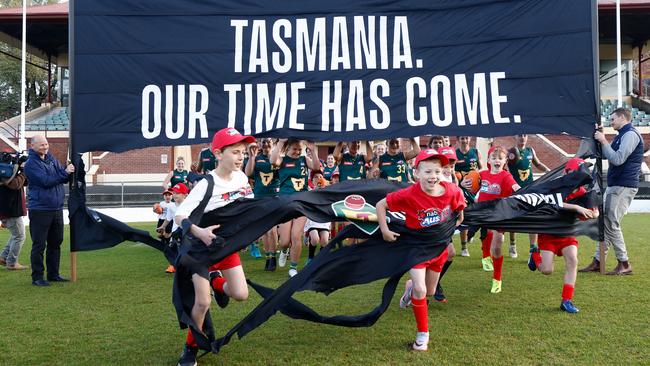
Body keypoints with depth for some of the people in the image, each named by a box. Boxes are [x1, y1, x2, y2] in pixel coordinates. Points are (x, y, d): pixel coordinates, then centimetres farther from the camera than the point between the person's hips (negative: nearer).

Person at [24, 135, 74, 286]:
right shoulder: (31, 164, -10)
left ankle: (53, 274, 23)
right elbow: (45, 181, -20)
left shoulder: (51, 158, 11)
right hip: (39, 210, -7)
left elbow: (64, 178, 13)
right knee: (39, 245, -1)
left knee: (55, 243, 13)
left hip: (57, 208, 7)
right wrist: (65, 172, -18)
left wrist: (69, 170, -7)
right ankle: (37, 277, 9)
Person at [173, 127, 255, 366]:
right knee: (203, 303, -7)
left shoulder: (242, 178, -6)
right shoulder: (206, 185, -24)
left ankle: (217, 281, 32)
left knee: (241, 295, -1)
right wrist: (200, 232, -41)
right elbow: (179, 216, -27)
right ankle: (191, 347, 18)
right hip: (204, 247, -5)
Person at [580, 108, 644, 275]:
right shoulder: (621, 135, 19)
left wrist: (604, 141, -15)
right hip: (614, 186, 10)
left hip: (624, 187, -10)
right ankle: (597, 261, 14)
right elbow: (604, 155, 20)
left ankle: (624, 264, 0)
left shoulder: (630, 134, -12)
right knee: (605, 223, 9)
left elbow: (618, 159, -22)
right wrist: (599, 139, 10)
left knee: (611, 224, -8)